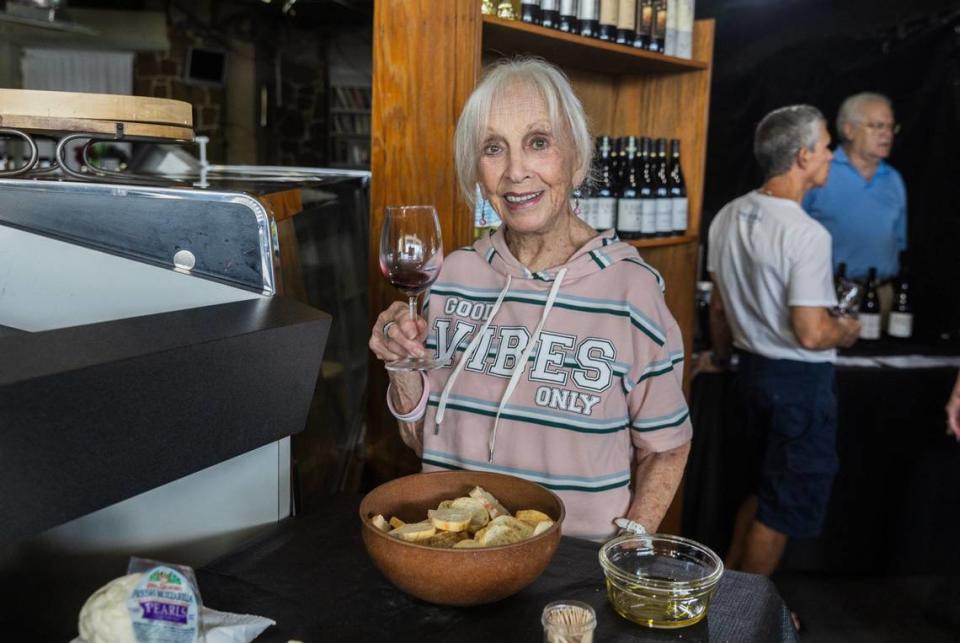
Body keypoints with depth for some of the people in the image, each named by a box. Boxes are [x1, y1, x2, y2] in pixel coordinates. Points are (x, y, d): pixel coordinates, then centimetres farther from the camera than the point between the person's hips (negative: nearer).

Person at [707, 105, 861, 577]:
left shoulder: (729, 216, 2)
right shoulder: (807, 234, -23)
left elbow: (719, 305, 11)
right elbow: (811, 334, -24)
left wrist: (725, 358, 25)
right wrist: (846, 332, -3)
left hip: (754, 368, 8)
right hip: (800, 380, -8)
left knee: (764, 487, 24)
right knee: (787, 505, 9)